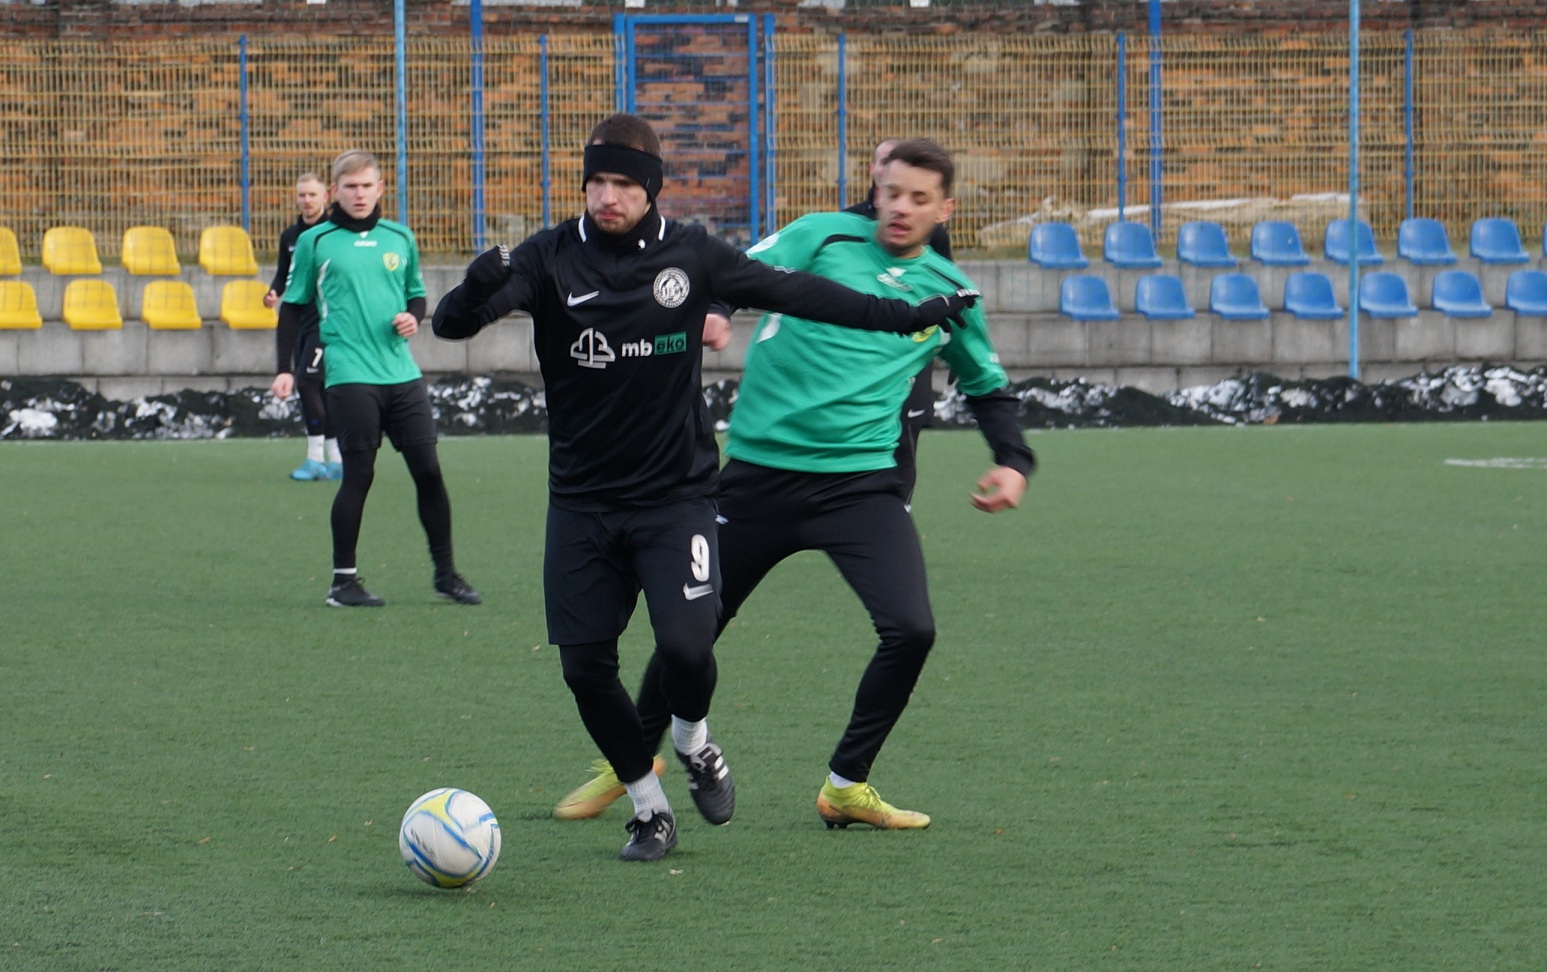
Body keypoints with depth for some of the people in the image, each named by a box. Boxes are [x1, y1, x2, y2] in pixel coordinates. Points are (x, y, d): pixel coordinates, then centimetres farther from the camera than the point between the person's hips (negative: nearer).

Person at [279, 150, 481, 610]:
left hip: (403, 373, 4)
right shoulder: (314, 242, 2)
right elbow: (292, 307, 6)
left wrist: (413, 317, 2)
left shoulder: (400, 238, 12)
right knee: (358, 474, -4)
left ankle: (446, 573, 13)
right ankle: (343, 581, 6)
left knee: (428, 469, 2)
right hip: (350, 377, -4)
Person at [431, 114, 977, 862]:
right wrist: (477, 289, -40)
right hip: (582, 501, 1)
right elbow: (450, 324, -16)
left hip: (675, 494, -1)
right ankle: (648, 809, 18)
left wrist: (905, 316, 9)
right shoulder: (552, 259, -6)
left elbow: (792, 293, 9)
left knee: (686, 641, -18)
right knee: (584, 664, -3)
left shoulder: (689, 255, -2)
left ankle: (693, 742, 16)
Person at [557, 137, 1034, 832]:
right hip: (759, 471, -1)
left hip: (861, 481, 1)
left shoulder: (948, 292, 10)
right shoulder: (823, 236, 1)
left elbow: (988, 386, 24)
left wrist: (1013, 461, 10)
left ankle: (846, 786, 3)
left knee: (910, 629, -17)